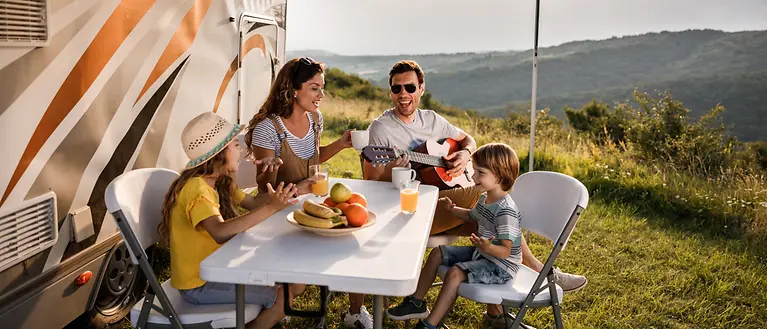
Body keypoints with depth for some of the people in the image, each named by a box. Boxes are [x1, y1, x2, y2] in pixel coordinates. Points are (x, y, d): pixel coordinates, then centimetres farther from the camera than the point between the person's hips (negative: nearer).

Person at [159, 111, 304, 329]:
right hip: (198, 285, -9)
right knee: (282, 297, -11)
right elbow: (220, 233, -40)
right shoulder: (196, 188, -26)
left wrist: (277, 187, -8)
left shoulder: (220, 182, 3)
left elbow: (253, 203, 10)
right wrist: (271, 208, -45)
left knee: (294, 282, 9)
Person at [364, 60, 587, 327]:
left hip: (442, 205, 7)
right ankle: (539, 271, -10)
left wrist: (465, 154, 1)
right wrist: (394, 171, -30)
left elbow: (467, 139, 24)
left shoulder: (431, 119, 12)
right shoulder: (381, 128, -5)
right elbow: (372, 181, -9)